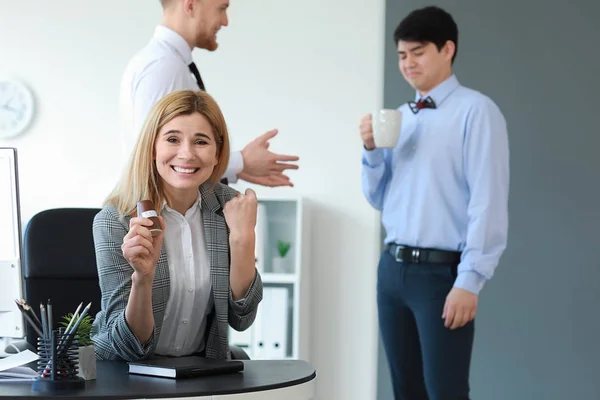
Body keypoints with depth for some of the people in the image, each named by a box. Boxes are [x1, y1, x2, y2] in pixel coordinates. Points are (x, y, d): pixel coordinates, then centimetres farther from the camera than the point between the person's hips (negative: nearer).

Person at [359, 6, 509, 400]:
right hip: (392, 269, 7)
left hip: (441, 272, -7)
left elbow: (488, 202, -14)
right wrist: (372, 150, 1)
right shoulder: (399, 117, 13)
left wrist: (469, 281, -19)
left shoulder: (476, 110, -8)